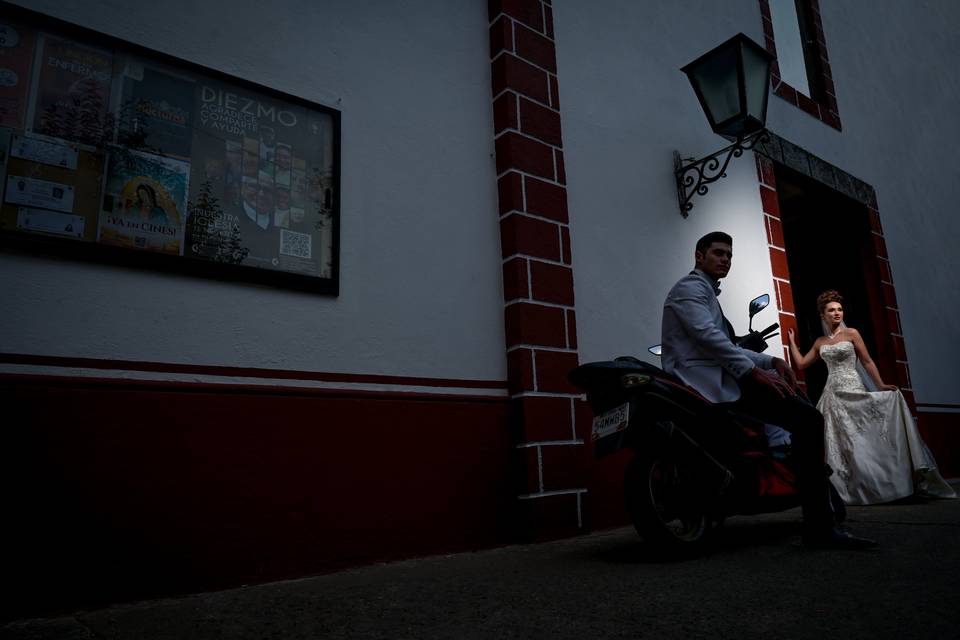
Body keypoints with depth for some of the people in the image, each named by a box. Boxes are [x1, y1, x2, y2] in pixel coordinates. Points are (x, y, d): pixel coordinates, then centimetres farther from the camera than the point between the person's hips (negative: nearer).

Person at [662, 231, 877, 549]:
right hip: (708, 381, -11)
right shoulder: (690, 287, -3)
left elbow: (727, 348, 25)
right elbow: (708, 337, -21)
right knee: (807, 418, -19)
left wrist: (771, 361, 10)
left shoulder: (706, 292, 29)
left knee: (801, 404, 20)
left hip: (717, 375, 11)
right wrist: (755, 371, -23)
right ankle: (819, 528, -19)